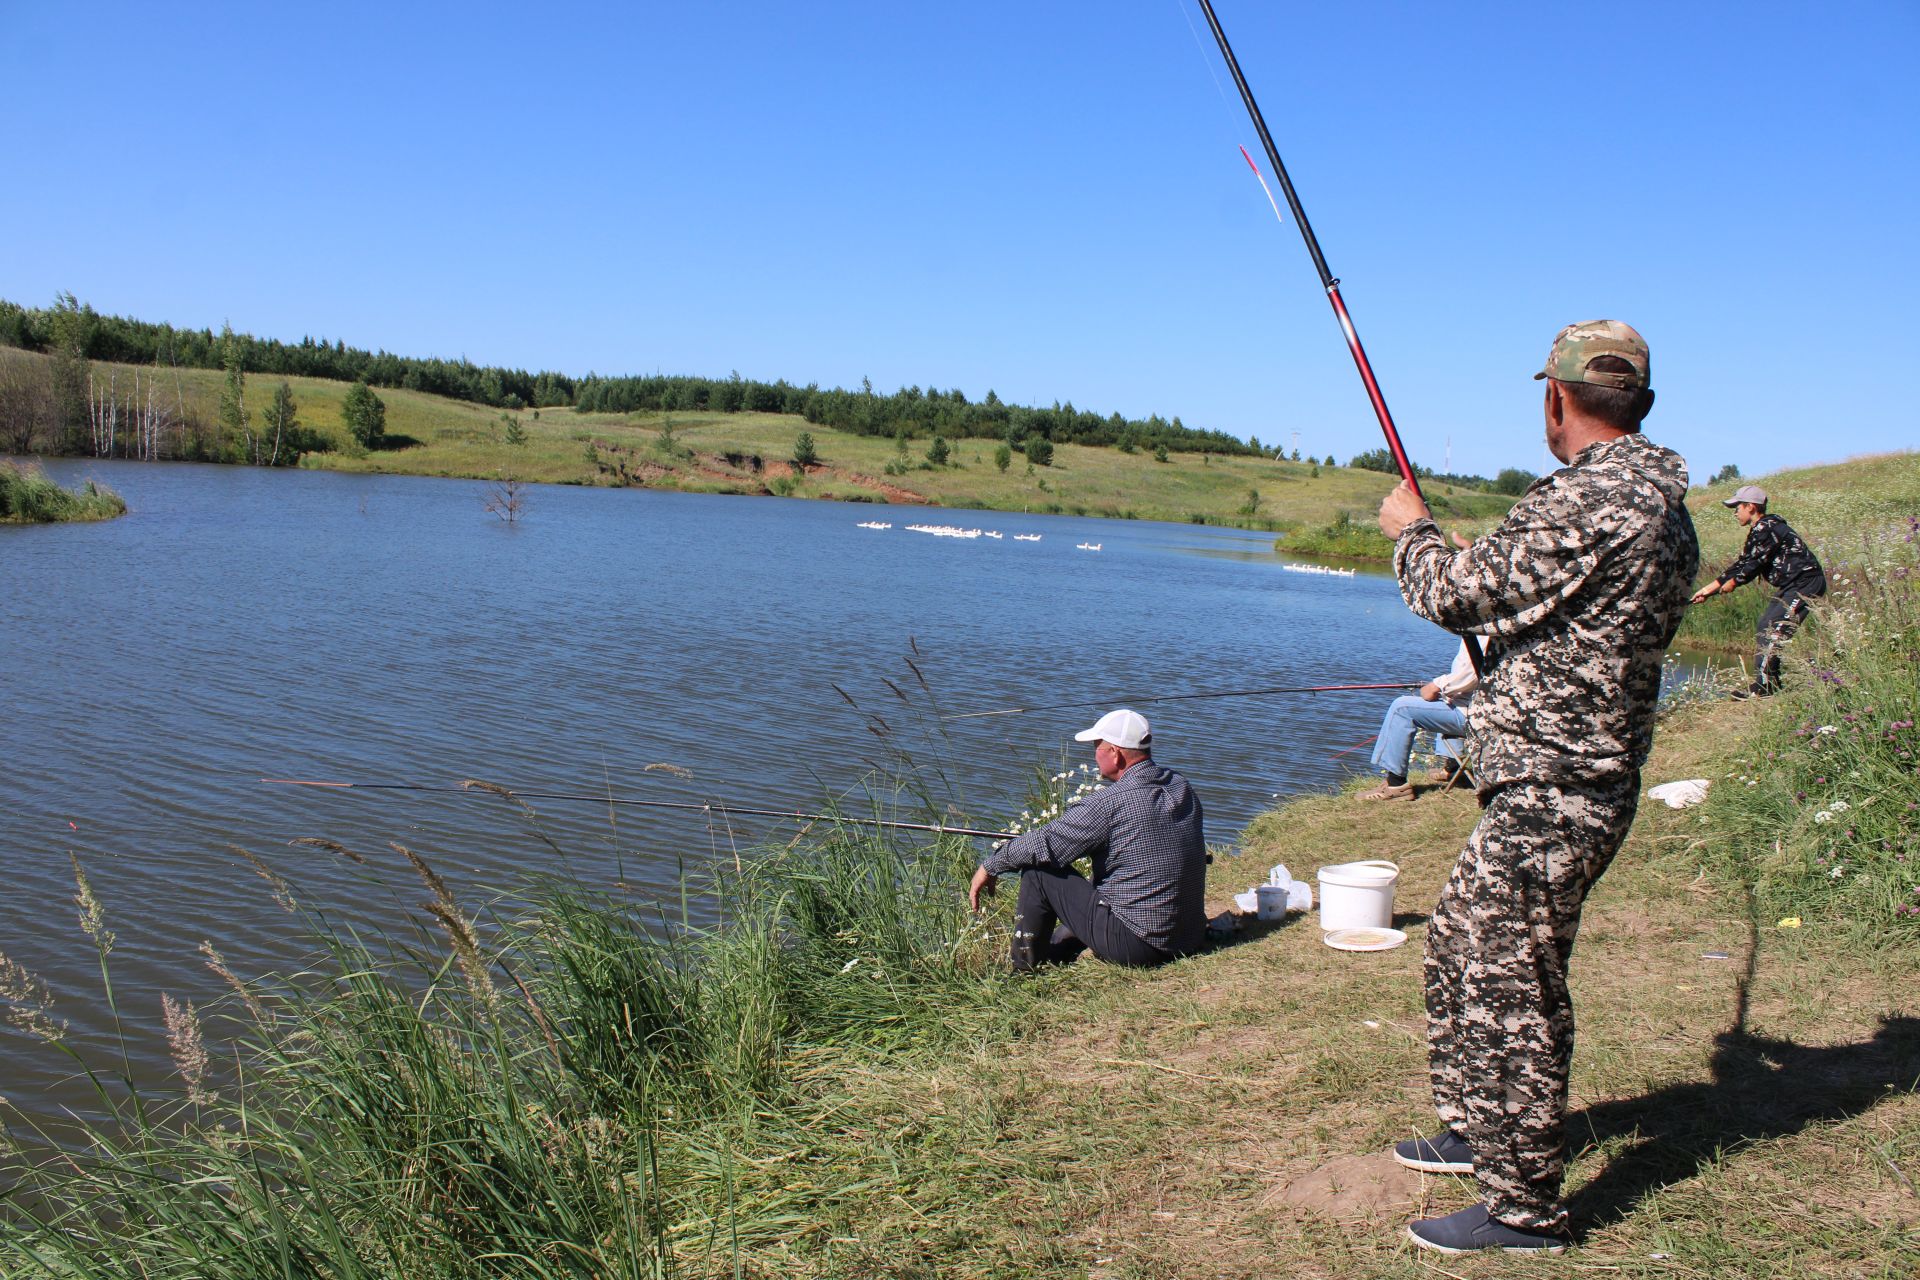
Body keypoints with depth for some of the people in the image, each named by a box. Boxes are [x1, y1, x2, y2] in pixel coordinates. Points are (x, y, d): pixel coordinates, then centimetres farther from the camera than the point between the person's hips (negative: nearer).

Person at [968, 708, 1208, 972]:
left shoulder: (1109, 802, -20)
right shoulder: (1182, 788, 4)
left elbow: (1043, 844, -13)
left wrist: (990, 866, 3)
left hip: (1137, 945, -8)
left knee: (1038, 870, 1)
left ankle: (1024, 974, 15)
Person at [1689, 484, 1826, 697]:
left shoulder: (1767, 529, -16)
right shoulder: (1759, 531, 16)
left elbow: (1753, 565, -17)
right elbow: (1742, 564, 17)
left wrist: (1730, 584, -1)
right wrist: (1708, 588, 15)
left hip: (1806, 583, -11)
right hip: (1792, 586, 11)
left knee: (1773, 630, -15)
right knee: (1764, 627, 10)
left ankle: (1764, 686, -15)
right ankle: (1770, 683, 13)